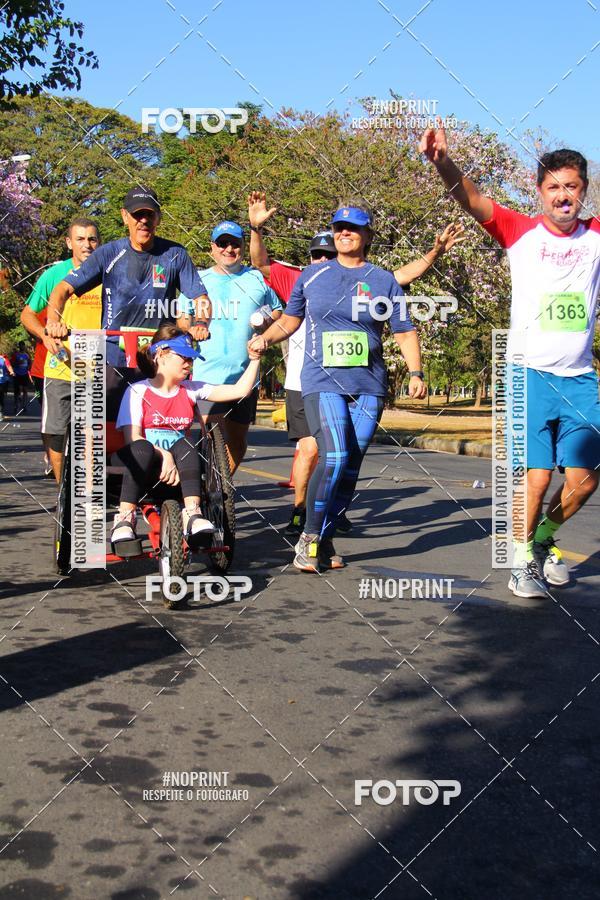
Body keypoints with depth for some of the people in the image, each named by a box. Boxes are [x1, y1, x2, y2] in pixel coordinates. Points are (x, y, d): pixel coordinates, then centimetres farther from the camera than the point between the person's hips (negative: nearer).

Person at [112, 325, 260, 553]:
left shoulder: (191, 390, 14)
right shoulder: (138, 391, 2)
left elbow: (240, 390, 8)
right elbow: (132, 437, -11)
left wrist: (254, 359, -3)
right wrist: (163, 455, -26)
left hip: (176, 468, 3)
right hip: (144, 466, -3)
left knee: (184, 446, -30)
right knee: (142, 448, -36)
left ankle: (192, 515, -39)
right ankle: (124, 519, -39)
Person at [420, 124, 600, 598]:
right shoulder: (521, 231, -3)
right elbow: (472, 198, -17)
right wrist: (444, 162, -36)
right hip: (530, 374, -3)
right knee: (536, 478, -6)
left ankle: (543, 540, 34)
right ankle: (523, 560, 17)